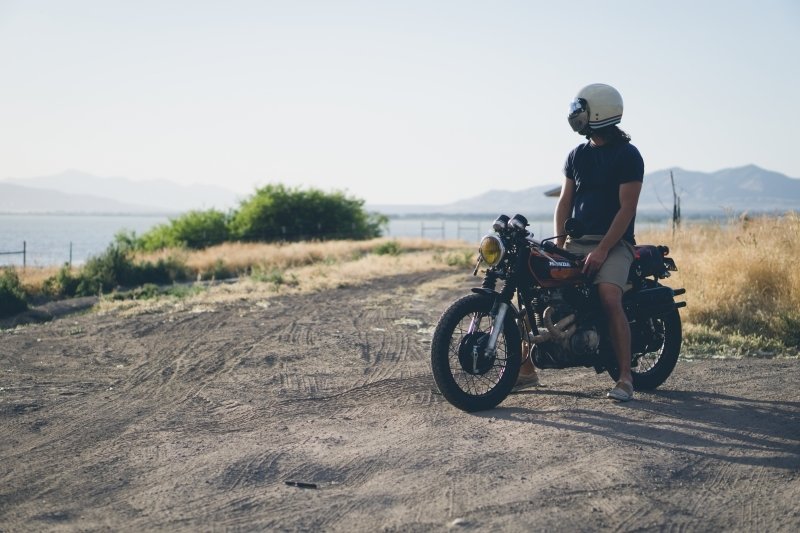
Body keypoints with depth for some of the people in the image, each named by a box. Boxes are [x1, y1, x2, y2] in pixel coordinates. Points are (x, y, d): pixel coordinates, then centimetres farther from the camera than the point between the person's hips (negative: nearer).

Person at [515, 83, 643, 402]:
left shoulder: (628, 155, -6)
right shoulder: (577, 155, 13)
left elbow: (627, 208, -12)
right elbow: (565, 201, 13)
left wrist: (602, 250, -19)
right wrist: (558, 244, 0)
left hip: (614, 243, -6)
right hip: (577, 242, 6)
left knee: (609, 298, -29)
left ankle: (625, 378, -19)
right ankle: (527, 369, 0)